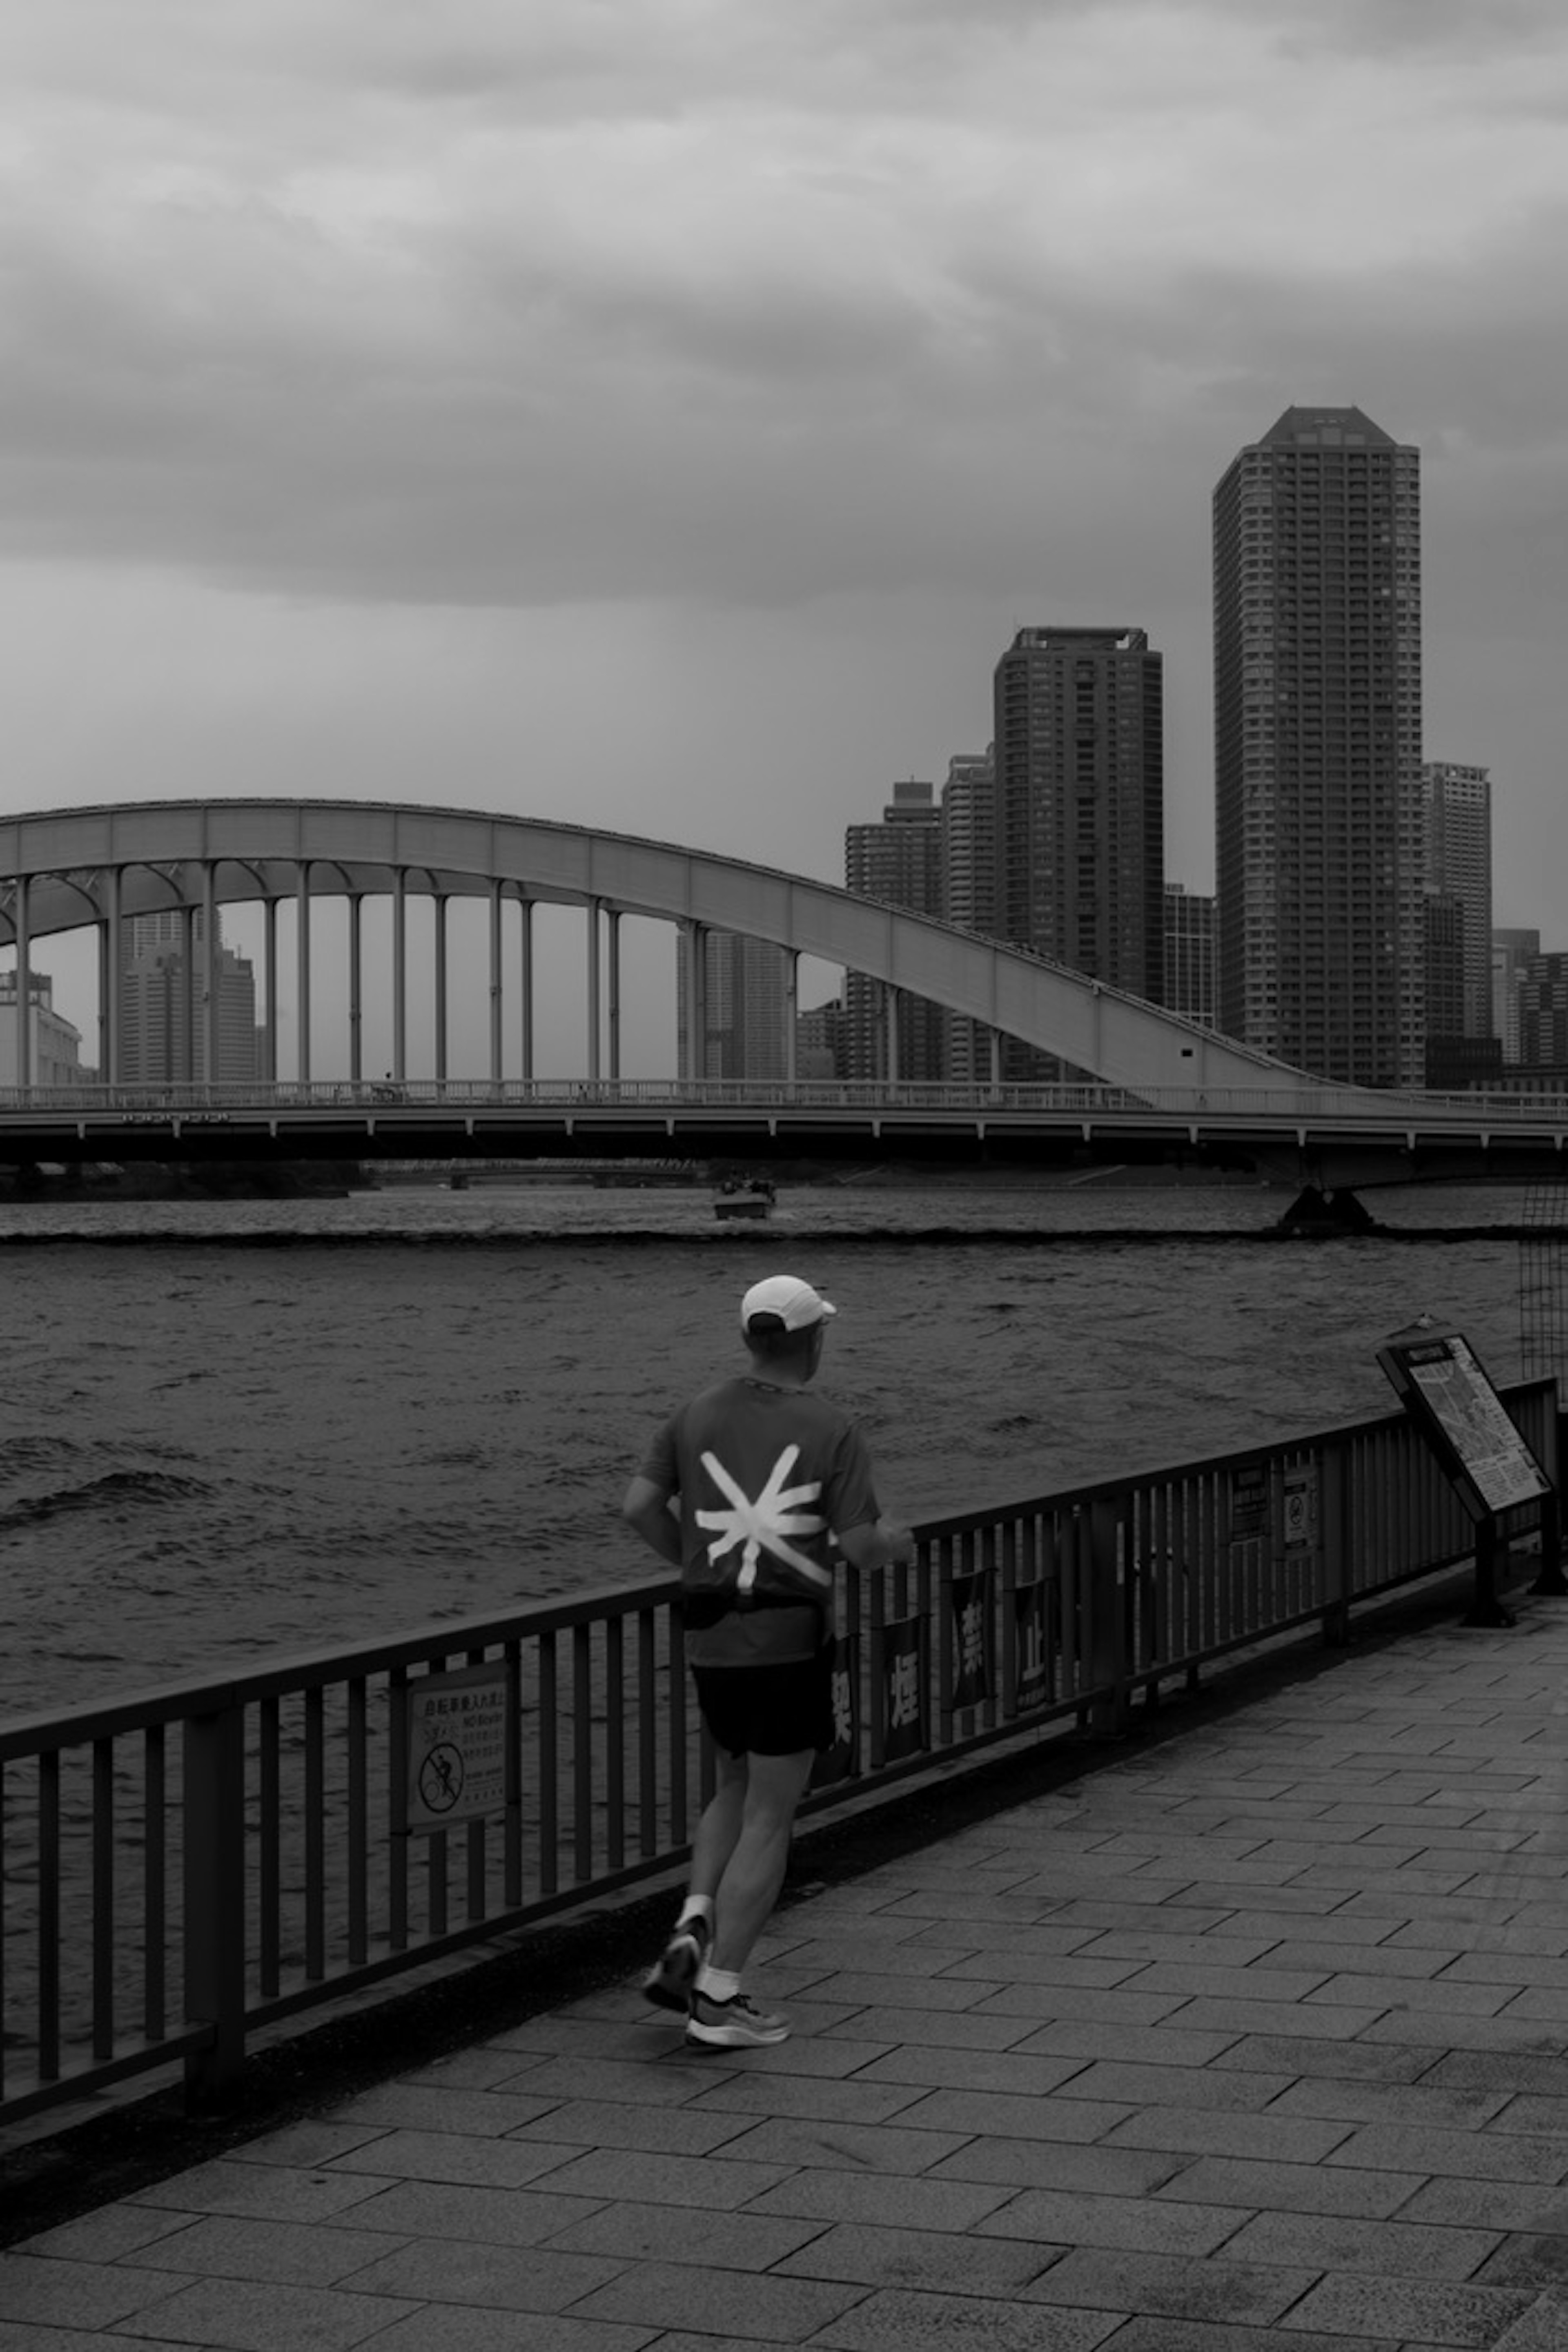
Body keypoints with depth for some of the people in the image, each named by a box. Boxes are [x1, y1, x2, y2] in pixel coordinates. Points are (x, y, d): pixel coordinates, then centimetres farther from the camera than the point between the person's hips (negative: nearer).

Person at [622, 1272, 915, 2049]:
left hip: (711, 1641, 5)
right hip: (792, 1642, -5)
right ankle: (718, 2001, 0)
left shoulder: (700, 1414, 4)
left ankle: (692, 1933, 5)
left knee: (739, 1789, 26)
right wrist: (896, 1544, 11)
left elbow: (638, 1506, -1)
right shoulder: (833, 1431, -10)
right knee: (770, 1820, 2)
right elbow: (858, 1546, -13)